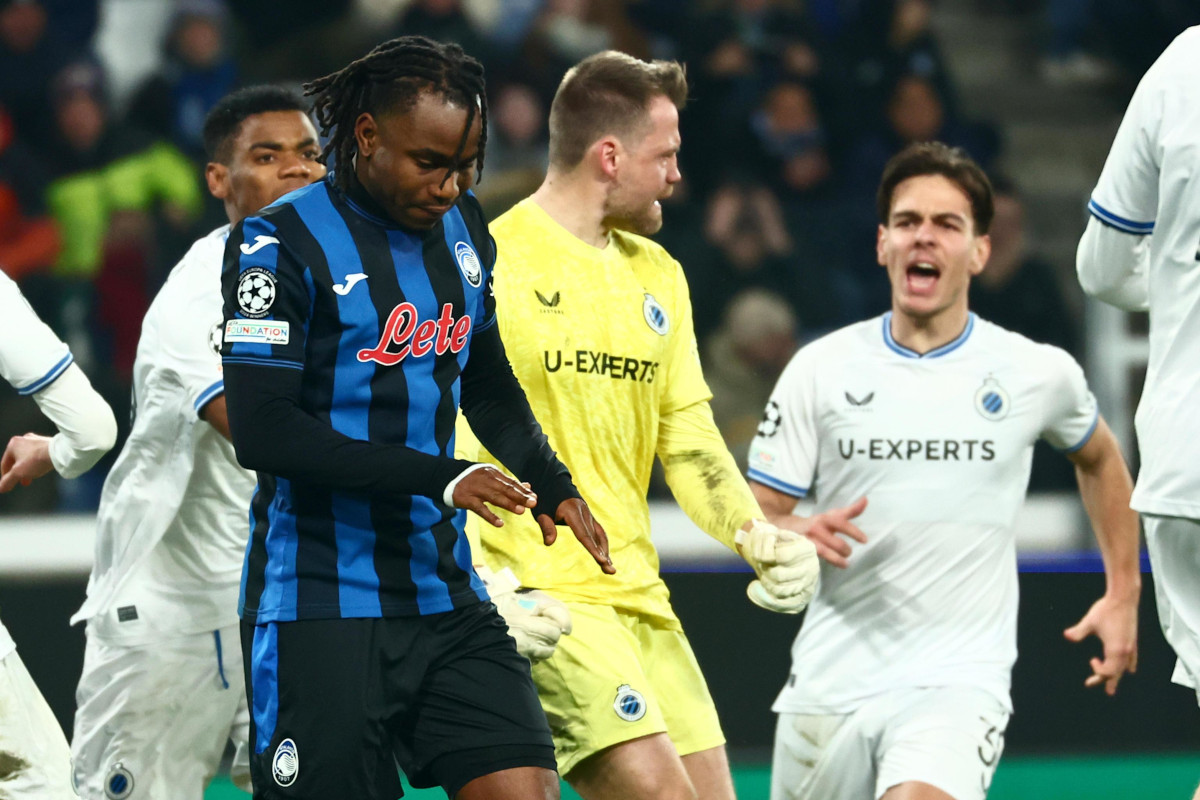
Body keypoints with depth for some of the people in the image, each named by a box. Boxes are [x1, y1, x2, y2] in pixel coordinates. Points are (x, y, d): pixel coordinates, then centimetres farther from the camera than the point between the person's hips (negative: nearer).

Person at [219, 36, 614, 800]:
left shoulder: (462, 228, 11)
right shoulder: (283, 243, -11)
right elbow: (263, 431, -18)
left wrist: (550, 481, 10)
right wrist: (440, 478, -21)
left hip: (446, 595, 6)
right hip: (320, 609, -6)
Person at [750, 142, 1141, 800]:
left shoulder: (1037, 373, 2)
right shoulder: (821, 369, 2)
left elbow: (1099, 459, 23)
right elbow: (752, 518, 3)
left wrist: (1123, 593, 20)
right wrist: (795, 537, -19)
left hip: (959, 679, -3)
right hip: (827, 688, 3)